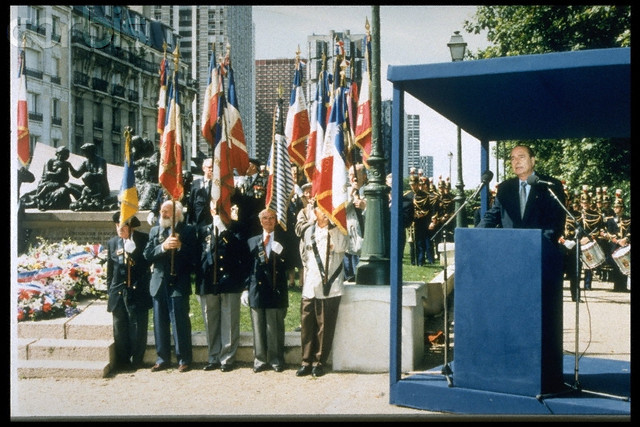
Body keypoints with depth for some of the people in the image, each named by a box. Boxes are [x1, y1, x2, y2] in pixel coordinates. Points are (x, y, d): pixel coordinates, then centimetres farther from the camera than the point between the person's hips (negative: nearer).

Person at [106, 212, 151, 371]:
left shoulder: (144, 240, -1)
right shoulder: (112, 243, 11)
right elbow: (110, 270, 15)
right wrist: (110, 292, 12)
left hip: (138, 293, -3)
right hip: (118, 293, 4)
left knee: (138, 329, 0)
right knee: (120, 330, 6)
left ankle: (136, 361, 10)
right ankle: (122, 362, 15)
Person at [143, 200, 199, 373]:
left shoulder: (188, 230, 2)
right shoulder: (155, 231, 14)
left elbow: (195, 256, -5)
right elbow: (147, 254, 3)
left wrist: (180, 246, -19)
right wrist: (163, 246, -14)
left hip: (179, 283, -4)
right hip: (159, 282, 4)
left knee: (180, 321, -4)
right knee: (160, 322, 8)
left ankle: (184, 359, 4)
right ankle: (163, 358, 17)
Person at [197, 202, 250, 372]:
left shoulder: (234, 229, 3)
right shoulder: (205, 231, 13)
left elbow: (244, 254, -9)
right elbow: (199, 255, 15)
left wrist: (226, 232, -14)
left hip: (230, 282, -3)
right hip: (208, 282, 4)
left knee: (229, 324, -1)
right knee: (211, 324, 9)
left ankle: (227, 359, 5)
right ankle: (214, 358, 18)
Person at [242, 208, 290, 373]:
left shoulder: (283, 240, 7)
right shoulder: (252, 242, 15)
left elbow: (289, 264, 1)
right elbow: (248, 267, 13)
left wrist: (281, 252, -16)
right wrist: (246, 288, 7)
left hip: (276, 290, -2)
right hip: (257, 290, 2)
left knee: (276, 328, -1)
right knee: (258, 327, 4)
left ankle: (276, 360, 8)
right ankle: (260, 360, 12)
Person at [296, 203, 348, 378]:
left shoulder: (337, 230, 3)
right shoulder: (308, 232, 14)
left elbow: (341, 247, -18)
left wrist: (331, 226, -18)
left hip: (330, 288, -3)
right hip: (310, 287, 3)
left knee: (325, 327, 0)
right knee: (307, 325, 4)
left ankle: (319, 362, 10)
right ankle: (307, 361, 12)